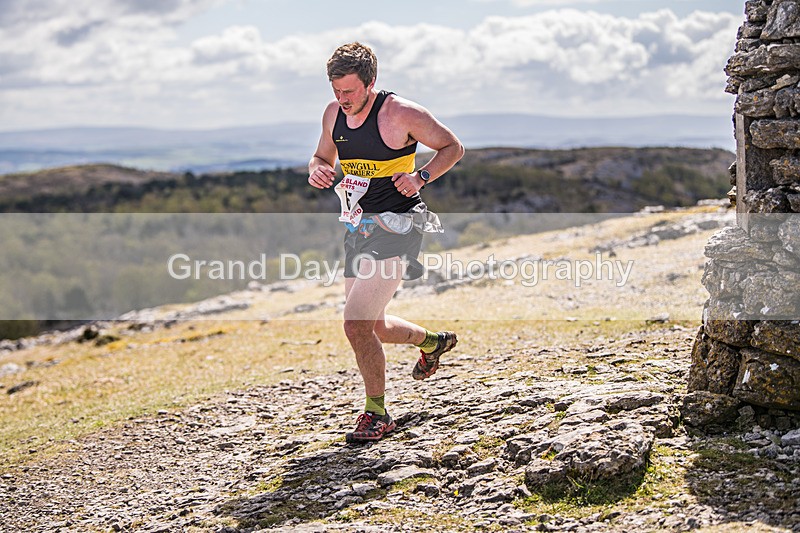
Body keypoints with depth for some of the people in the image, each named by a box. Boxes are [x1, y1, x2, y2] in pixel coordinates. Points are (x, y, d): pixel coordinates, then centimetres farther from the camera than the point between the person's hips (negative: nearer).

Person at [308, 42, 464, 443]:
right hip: (357, 228, 8)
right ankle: (433, 342, 47)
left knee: (356, 324, -16)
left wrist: (420, 177, -19)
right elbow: (323, 157, 20)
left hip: (395, 228, -7)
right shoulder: (333, 114, 4)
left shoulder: (401, 113, -14)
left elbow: (452, 147, -3)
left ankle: (377, 414, 2)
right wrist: (317, 171, -4)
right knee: (373, 327, 17)